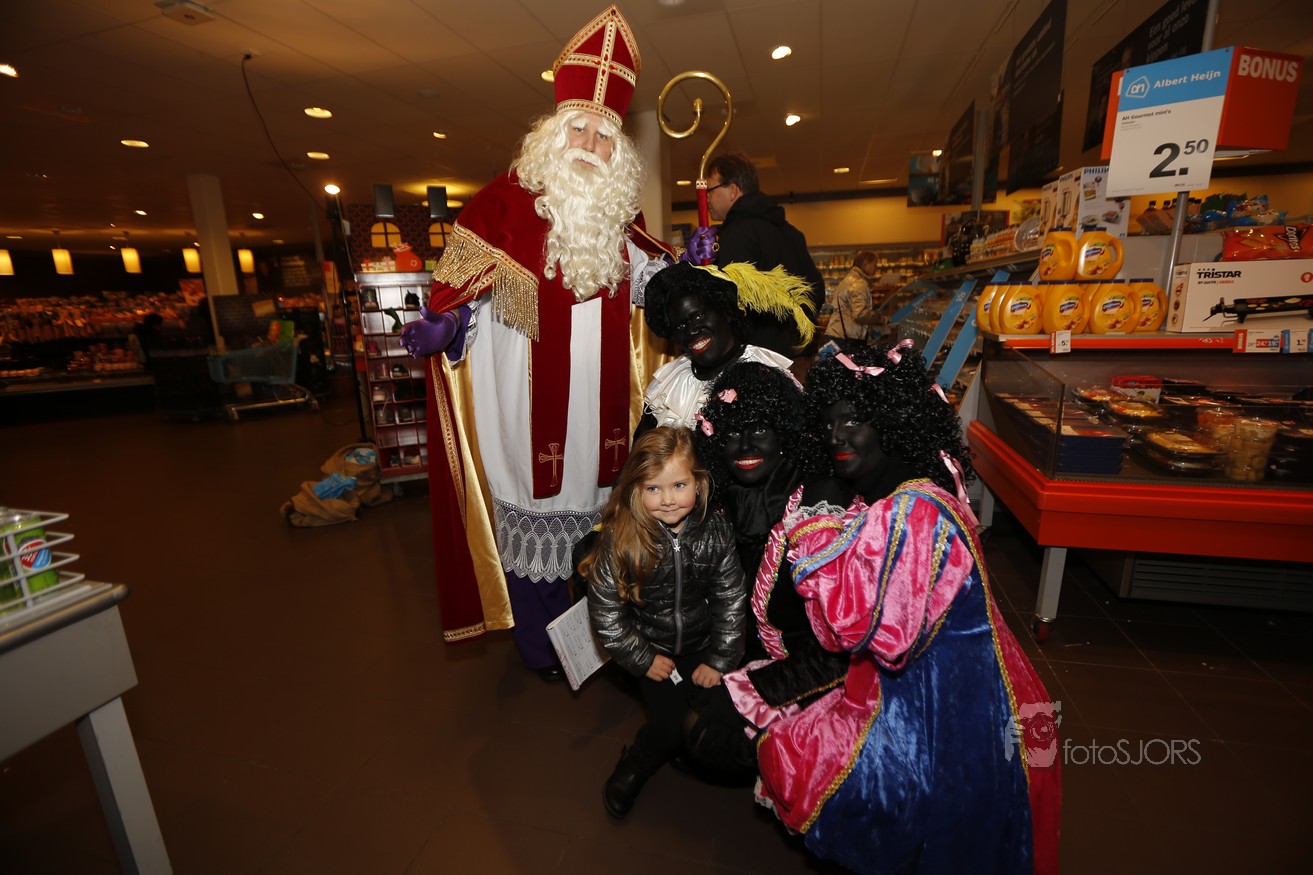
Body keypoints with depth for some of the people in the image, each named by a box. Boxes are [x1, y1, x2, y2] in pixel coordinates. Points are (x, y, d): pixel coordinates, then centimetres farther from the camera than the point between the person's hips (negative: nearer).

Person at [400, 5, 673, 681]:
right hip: (530, 391, -4)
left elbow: (642, 279, 23)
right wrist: (444, 324, -21)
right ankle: (541, 646, 24)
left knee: (596, 497, 14)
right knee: (535, 510, 4)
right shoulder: (509, 198, -2)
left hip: (601, 394, 5)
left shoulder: (618, 210, 13)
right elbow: (465, 276, -4)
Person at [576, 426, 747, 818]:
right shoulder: (618, 540, -22)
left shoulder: (715, 531, -15)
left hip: (702, 644, 2)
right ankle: (635, 765, 28)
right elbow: (605, 612, -13)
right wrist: (643, 660, -7)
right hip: (653, 649, -2)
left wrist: (719, 660, -5)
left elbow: (732, 600, -5)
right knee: (669, 729, -5)